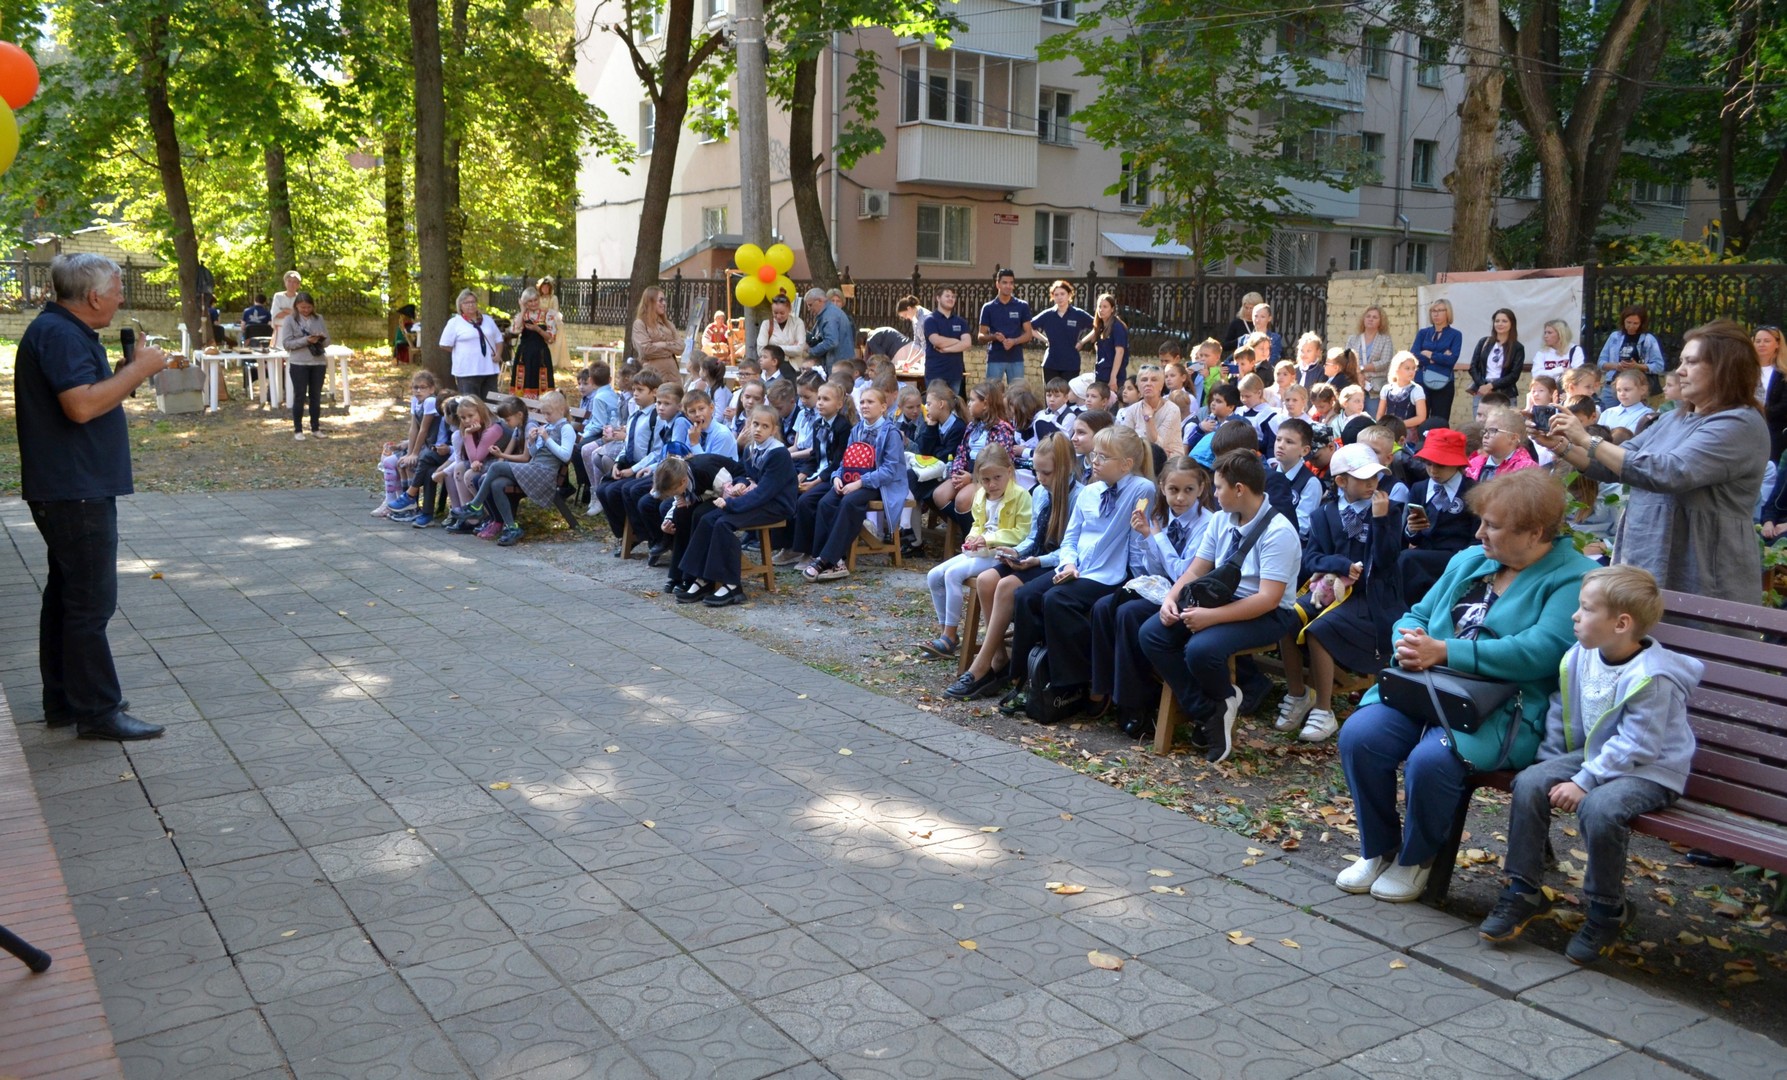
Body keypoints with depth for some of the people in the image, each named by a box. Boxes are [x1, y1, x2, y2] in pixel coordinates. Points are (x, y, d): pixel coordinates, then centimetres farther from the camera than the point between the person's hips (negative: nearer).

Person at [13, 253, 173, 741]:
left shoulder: (67, 332, 16)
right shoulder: (58, 334, -17)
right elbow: (81, 405, -28)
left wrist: (131, 371, 11)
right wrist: (139, 369, -19)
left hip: (74, 489, 11)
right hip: (75, 491, -11)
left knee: (67, 595, 15)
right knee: (90, 601, -7)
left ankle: (64, 701, 24)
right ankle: (97, 712, -1)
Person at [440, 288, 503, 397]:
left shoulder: (488, 320, 13)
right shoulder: (454, 323, -2)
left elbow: (498, 339, 19)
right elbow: (445, 344, -3)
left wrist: (498, 354, 2)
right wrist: (462, 352, -1)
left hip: (489, 370, 5)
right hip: (467, 372, -5)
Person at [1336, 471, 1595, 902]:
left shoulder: (1573, 578, -6)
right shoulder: (1470, 560, 17)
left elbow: (1540, 651, -20)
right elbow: (1417, 616, 19)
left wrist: (1443, 651, -22)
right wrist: (1409, 645, -7)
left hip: (1506, 710, -6)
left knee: (1431, 759, -32)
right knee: (1359, 736, -19)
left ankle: (1416, 858, -1)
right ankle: (1378, 849, 4)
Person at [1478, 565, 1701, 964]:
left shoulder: (1652, 677, -23)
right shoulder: (1580, 658, 0)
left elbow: (1635, 747, -23)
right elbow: (1561, 713, 12)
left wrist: (1584, 782, -25)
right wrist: (1550, 763, 5)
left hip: (1649, 771, -8)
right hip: (1594, 755, 8)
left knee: (1598, 808, -33)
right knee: (1530, 783, -11)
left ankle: (1608, 909, -9)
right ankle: (1524, 891, -1)